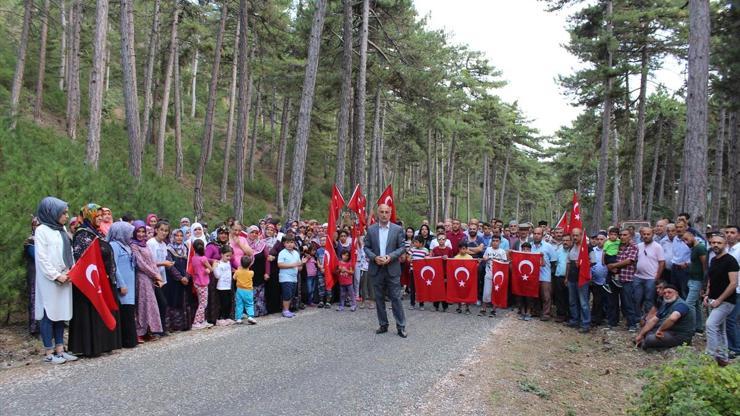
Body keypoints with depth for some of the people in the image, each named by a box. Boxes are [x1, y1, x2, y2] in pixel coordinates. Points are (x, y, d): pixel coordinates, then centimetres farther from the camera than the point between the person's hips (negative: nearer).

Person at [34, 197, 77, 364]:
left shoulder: (62, 229, 13)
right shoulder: (42, 230, -7)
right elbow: (42, 258, -12)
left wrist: (72, 271, -1)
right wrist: (56, 276, -14)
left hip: (64, 279, 7)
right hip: (49, 281, -7)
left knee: (61, 313, 9)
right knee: (49, 314, -2)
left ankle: (60, 349, 15)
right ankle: (48, 353, 4)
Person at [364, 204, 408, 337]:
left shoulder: (398, 229, 0)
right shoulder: (371, 229, 4)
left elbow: (402, 248, 0)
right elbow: (366, 247, 5)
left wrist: (390, 256, -15)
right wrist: (374, 257, -12)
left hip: (392, 269, -2)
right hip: (376, 269, 2)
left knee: (396, 298, -2)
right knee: (379, 298, 9)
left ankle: (401, 327, 6)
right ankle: (383, 325, 21)